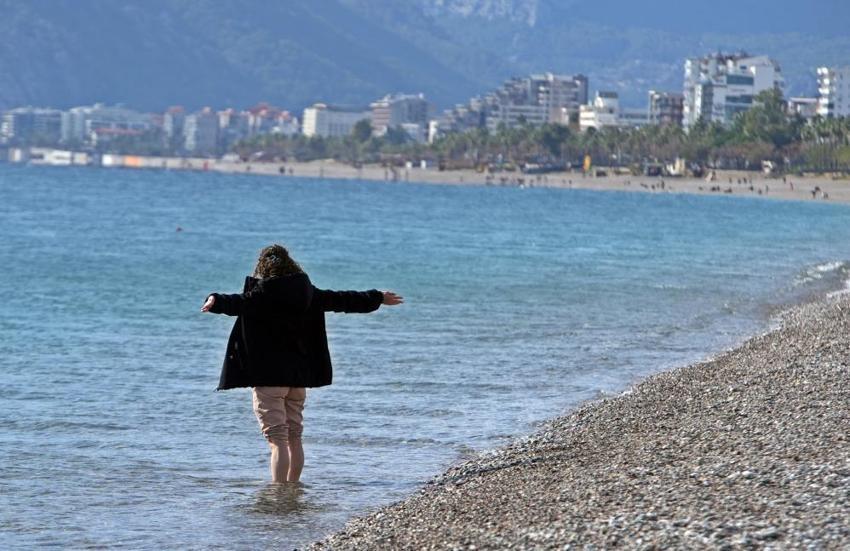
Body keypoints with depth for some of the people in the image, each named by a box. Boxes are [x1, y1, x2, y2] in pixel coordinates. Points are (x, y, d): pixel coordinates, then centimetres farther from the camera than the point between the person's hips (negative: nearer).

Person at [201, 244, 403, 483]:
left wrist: (216, 301, -51)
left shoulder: (263, 292, -10)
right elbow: (340, 300, 20)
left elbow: (238, 303, -31)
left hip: (268, 375, -6)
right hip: (299, 375, 6)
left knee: (277, 439, -10)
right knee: (294, 437, 16)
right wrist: (378, 298, 34)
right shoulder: (306, 292, 8)